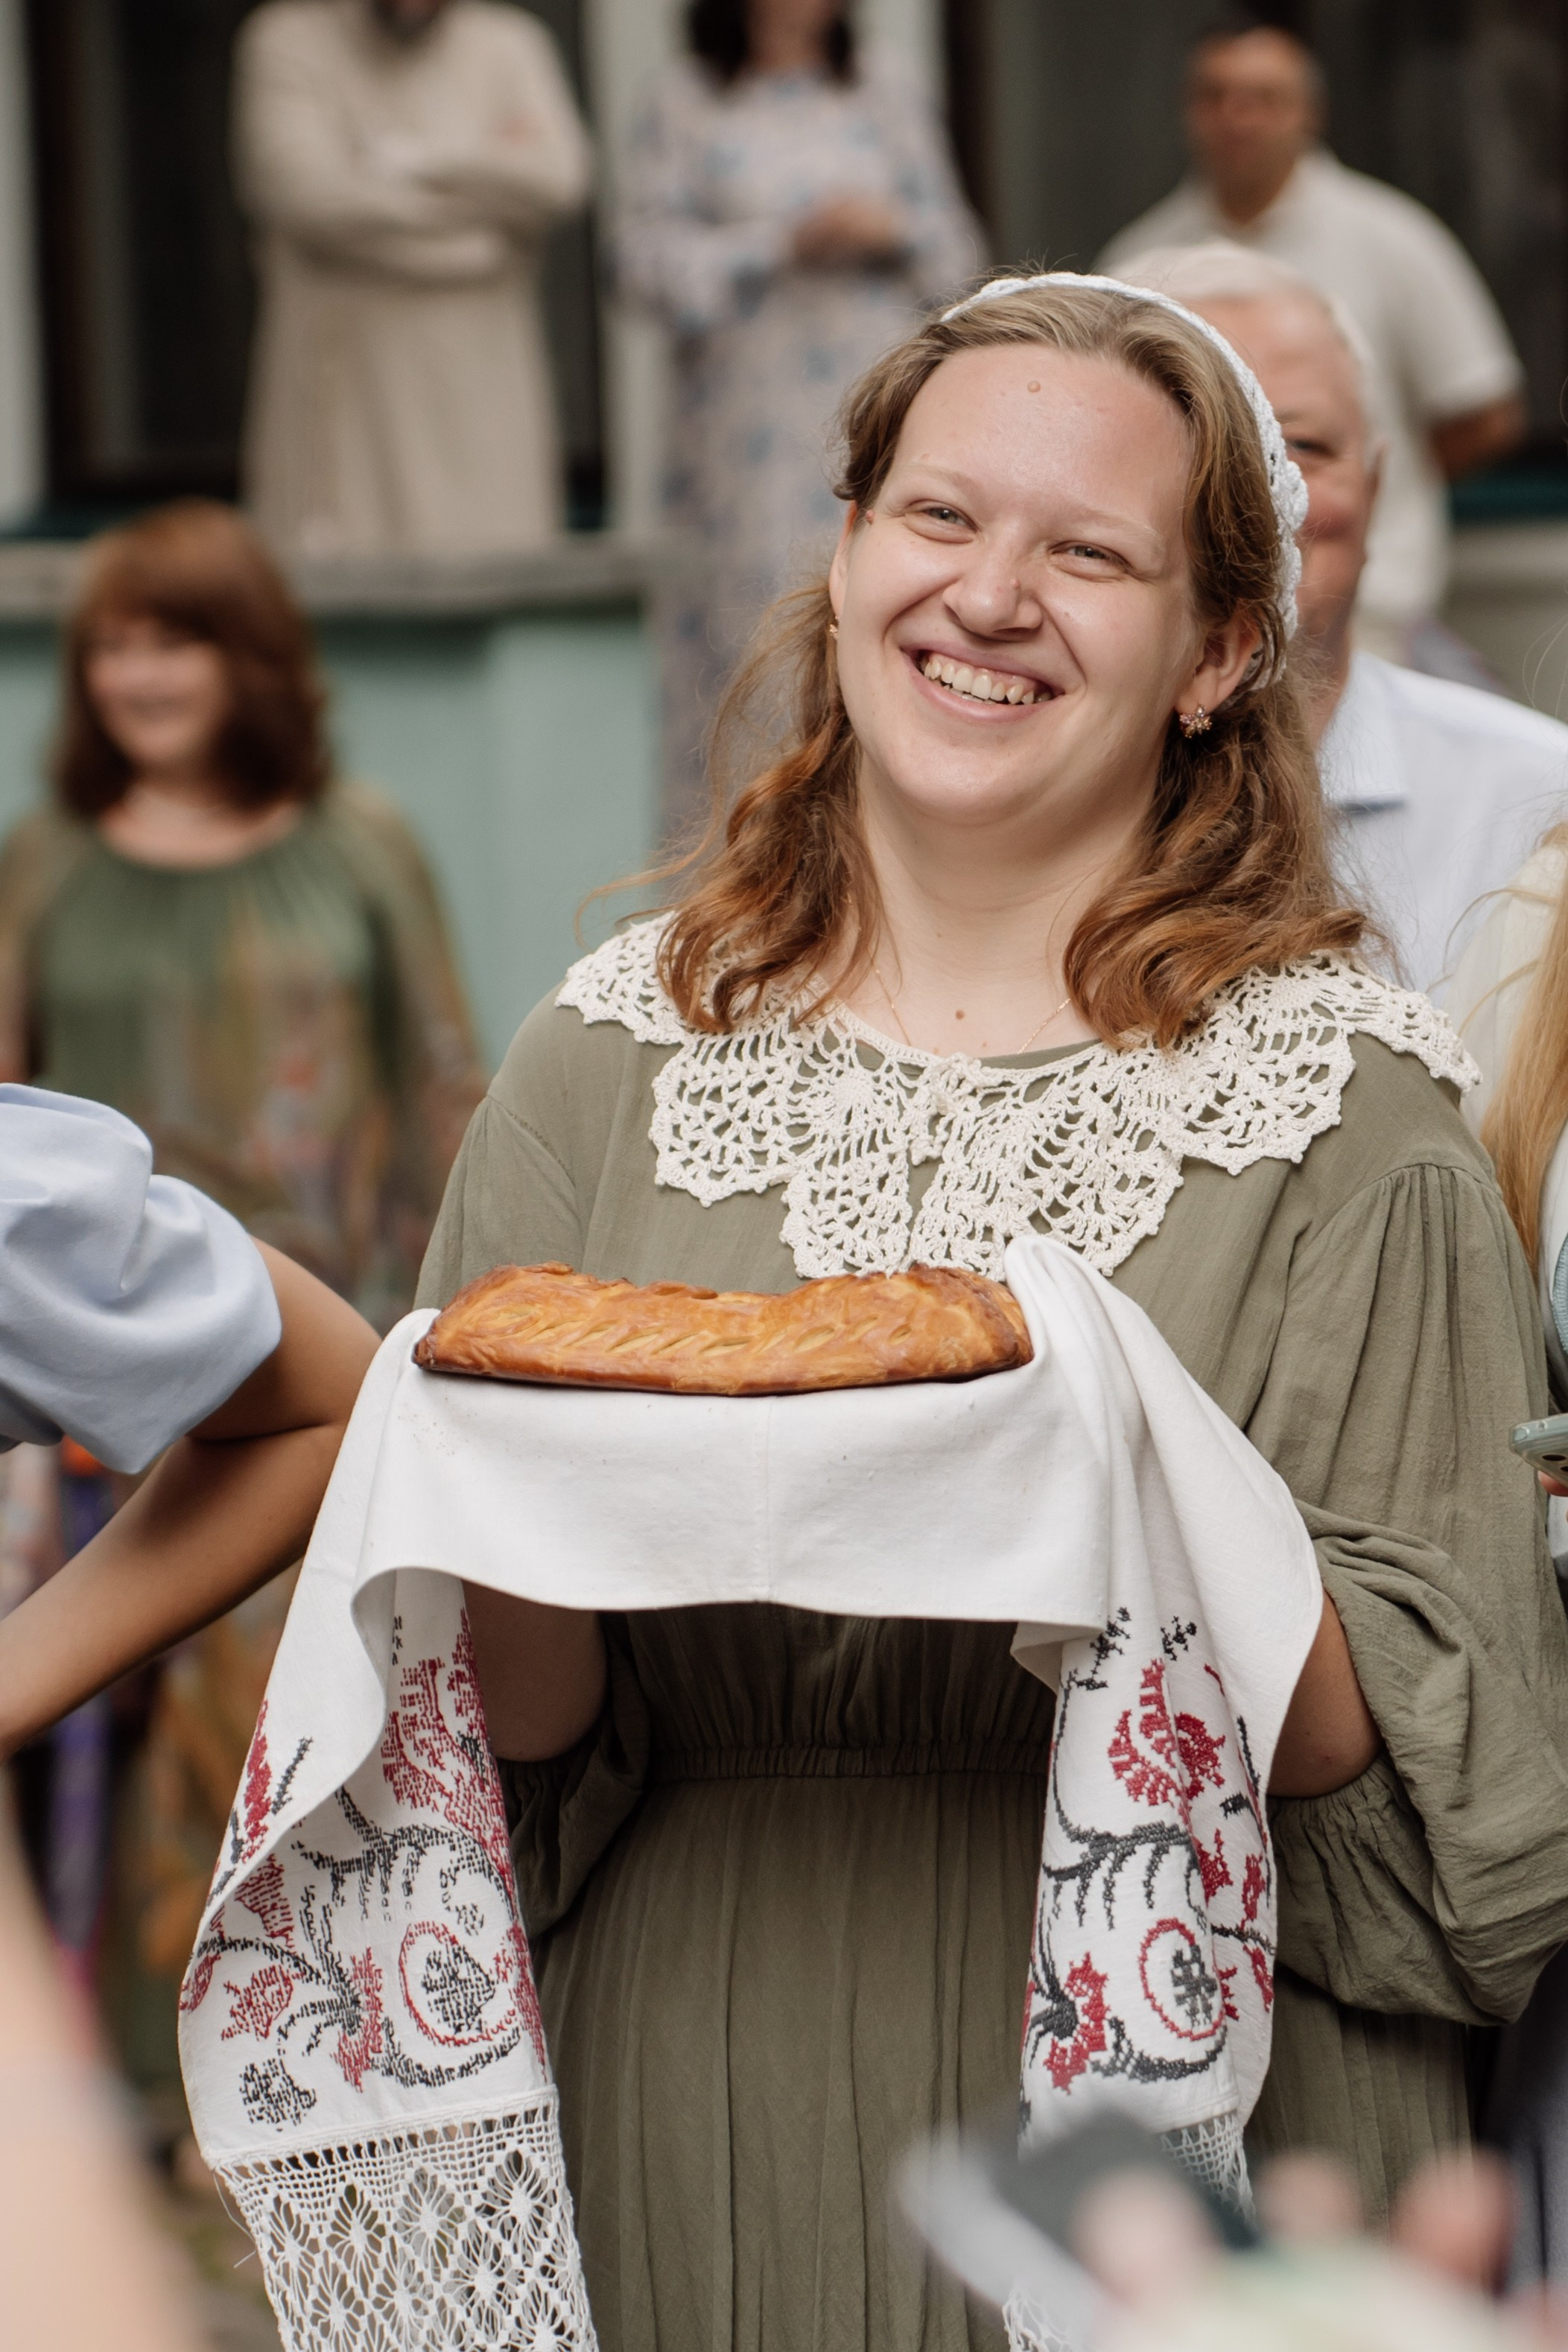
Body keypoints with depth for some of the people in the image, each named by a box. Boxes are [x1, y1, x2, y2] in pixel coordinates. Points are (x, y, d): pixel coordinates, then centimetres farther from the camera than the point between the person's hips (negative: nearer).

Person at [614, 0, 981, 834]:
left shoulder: (887, 92, 14)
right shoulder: (686, 102, 5)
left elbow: (956, 248, 14)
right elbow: (647, 256, -3)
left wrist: (891, 231, -8)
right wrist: (785, 241, -12)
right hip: (748, 413, -2)